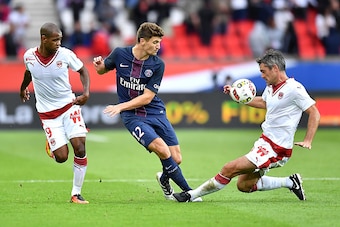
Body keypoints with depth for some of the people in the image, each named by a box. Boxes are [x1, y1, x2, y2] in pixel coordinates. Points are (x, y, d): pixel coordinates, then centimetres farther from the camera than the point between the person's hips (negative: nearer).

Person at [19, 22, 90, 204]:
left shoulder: (65, 54, -13)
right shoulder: (29, 56, -9)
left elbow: (82, 70, 4)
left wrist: (86, 93, -12)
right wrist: (23, 88, 34)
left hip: (69, 106, 0)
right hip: (47, 113, 0)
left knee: (80, 148, -14)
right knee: (61, 157, -8)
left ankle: (76, 193, 0)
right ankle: (51, 144, 31)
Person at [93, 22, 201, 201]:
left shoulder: (158, 65, -8)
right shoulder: (120, 54, -6)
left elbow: (147, 97, -10)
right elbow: (103, 69, 14)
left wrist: (121, 106, -19)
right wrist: (99, 66, -10)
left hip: (156, 113, 2)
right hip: (132, 117, -2)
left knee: (176, 159, -3)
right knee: (162, 149, -23)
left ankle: (164, 179, 33)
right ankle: (187, 191, -10)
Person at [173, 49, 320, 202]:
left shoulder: (294, 89, -17)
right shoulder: (271, 87, 9)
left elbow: (314, 113, -14)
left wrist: (307, 141, -20)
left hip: (276, 149, -10)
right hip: (265, 141, 10)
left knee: (229, 169, -13)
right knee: (244, 186, 13)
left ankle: (191, 195, -3)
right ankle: (290, 182, 18)